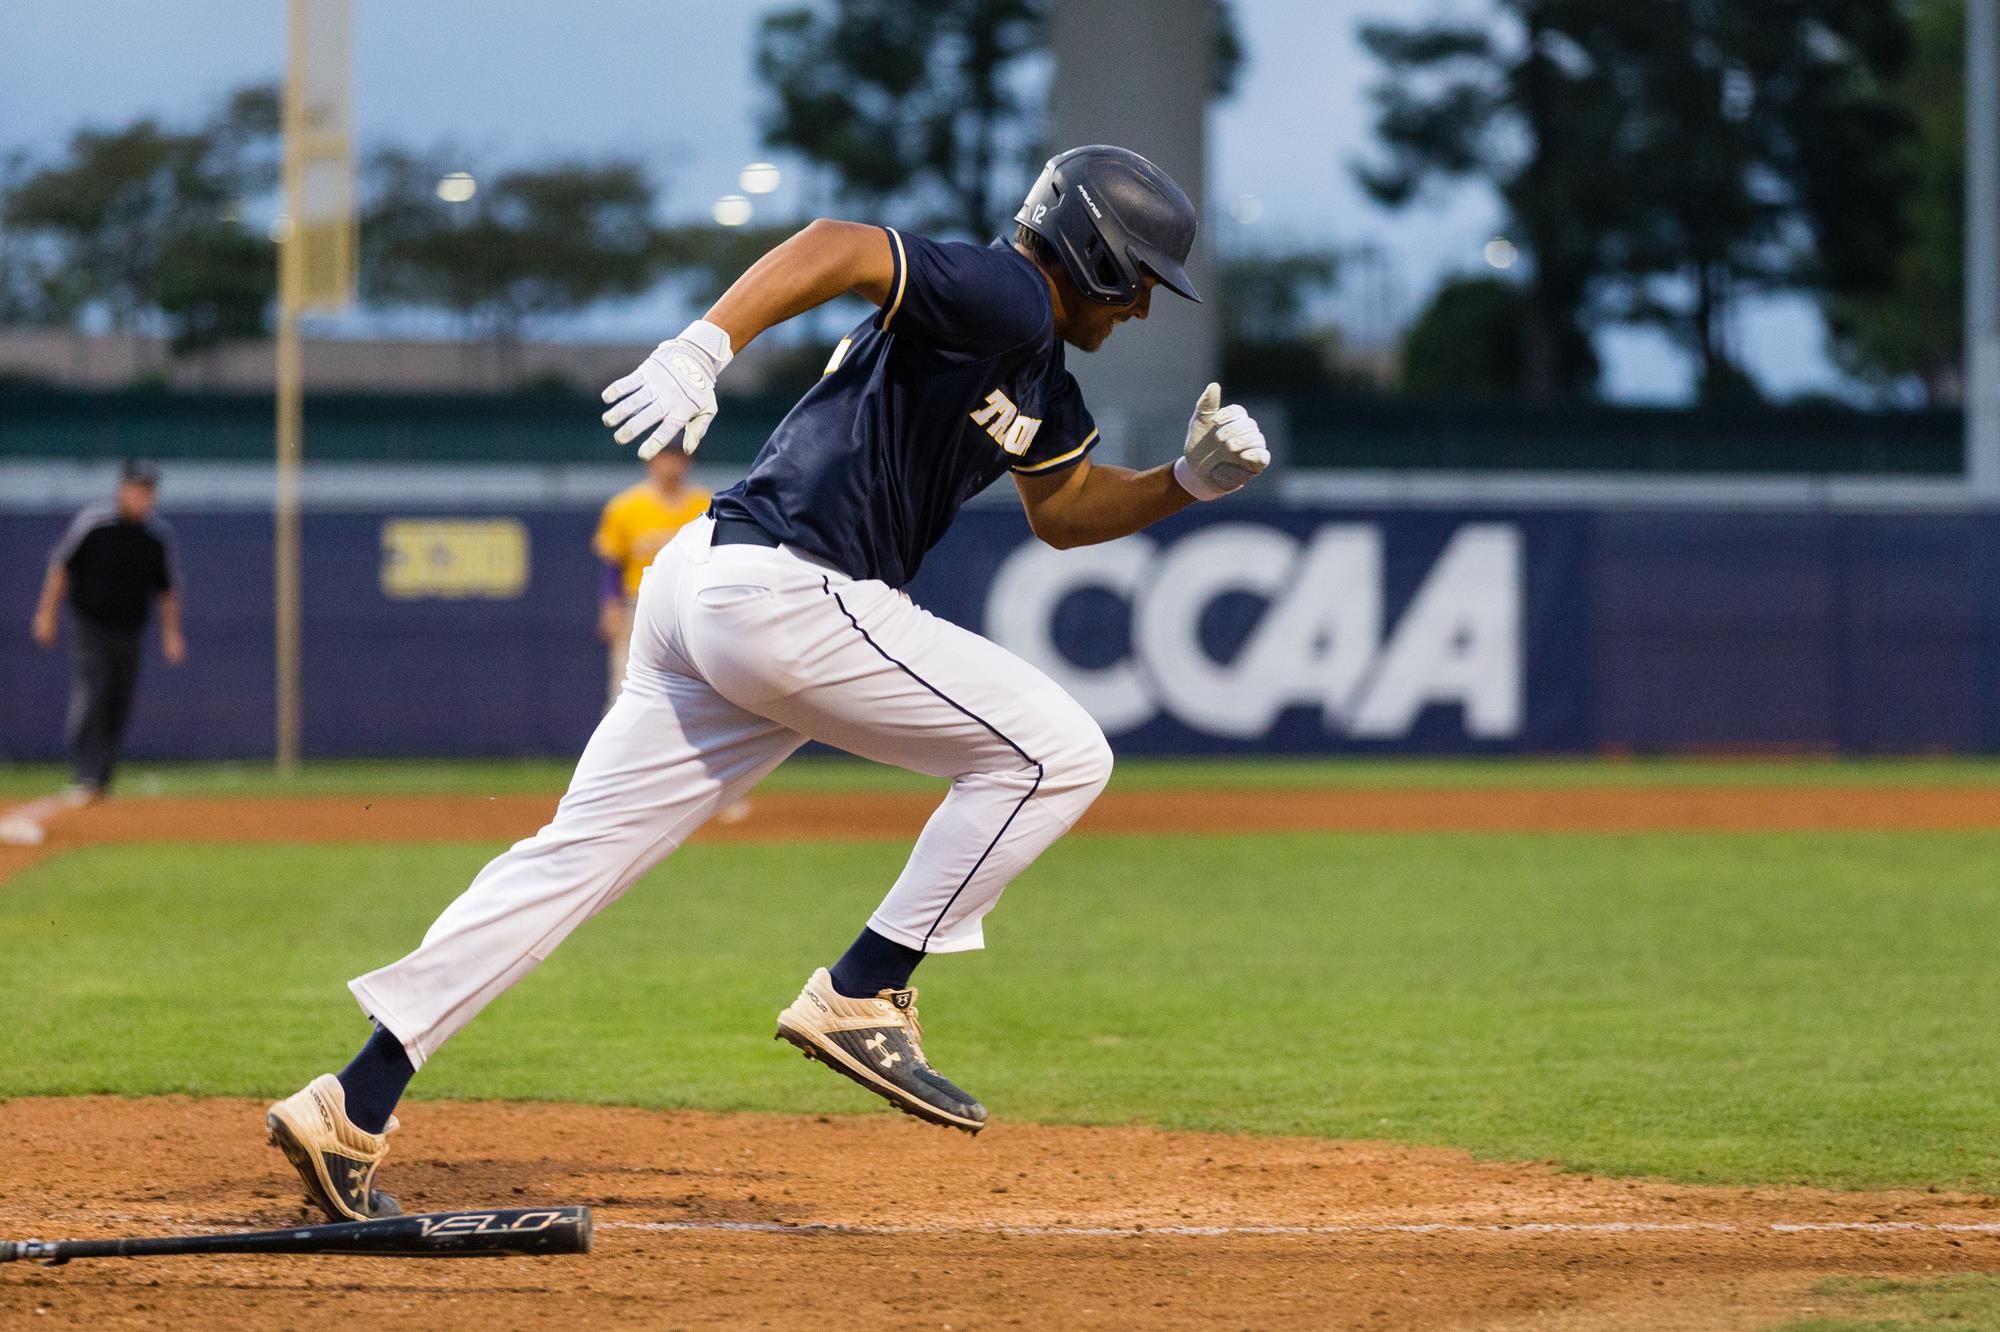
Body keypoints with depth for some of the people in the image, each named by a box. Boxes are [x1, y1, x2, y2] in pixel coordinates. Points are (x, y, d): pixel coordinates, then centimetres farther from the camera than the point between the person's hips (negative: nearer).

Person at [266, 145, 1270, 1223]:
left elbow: (1066, 511, 34)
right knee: (1054, 754, -3)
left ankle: (353, 1105, 3)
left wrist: (1194, 479, 16)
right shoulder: (1001, 298, -8)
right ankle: (862, 1000, -4)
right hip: (791, 596, -10)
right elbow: (842, 246, -23)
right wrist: (701, 350, -38)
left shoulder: (1039, 380, 22)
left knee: (575, 859, 6)